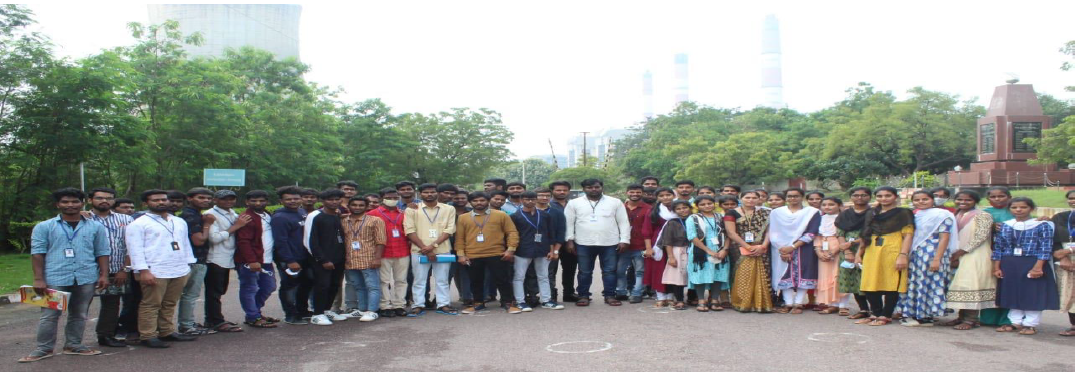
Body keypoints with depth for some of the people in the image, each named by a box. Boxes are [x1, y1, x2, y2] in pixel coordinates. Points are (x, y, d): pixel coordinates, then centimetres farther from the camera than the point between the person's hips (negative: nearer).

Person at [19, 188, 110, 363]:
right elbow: (37, 253, 0)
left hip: (86, 278, 2)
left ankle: (74, 345, 21)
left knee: (79, 314, 10)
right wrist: (38, 279, -7)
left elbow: (102, 252, 8)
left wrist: (104, 275, 0)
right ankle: (44, 349, 12)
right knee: (49, 315, 2)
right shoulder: (44, 227, 3)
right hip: (55, 278, -2)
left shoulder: (96, 227, 7)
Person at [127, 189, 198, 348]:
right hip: (155, 272, -6)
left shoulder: (180, 222, 18)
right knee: (151, 305, -1)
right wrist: (143, 271, -16)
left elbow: (186, 244, 23)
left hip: (180, 270, 6)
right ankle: (148, 336, 5)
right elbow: (135, 249, -8)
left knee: (170, 304, 12)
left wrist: (190, 264, 15)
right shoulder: (139, 224, -2)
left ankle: (167, 331, 20)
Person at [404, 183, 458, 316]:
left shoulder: (449, 209, 5)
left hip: (442, 250, 1)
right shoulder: (412, 210, 2)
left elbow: (449, 230, -2)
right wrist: (425, 249, -12)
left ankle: (443, 305, 15)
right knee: (419, 280, 4)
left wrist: (433, 245, -13)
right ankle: (417, 306, 13)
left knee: (442, 279, 6)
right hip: (419, 251, -1)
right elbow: (410, 231, -4)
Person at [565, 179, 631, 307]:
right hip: (583, 244, 0)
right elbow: (569, 223, 4)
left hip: (610, 243, 0)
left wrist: (624, 240, -2)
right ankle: (583, 296, 16)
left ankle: (609, 296, 13)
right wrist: (569, 240, -3)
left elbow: (623, 222, 5)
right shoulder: (574, 203, 5)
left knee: (610, 271, 4)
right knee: (584, 272, 6)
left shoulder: (615, 202, 5)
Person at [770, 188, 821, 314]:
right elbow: (772, 232, 3)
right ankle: (788, 303, 1)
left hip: (803, 249, -1)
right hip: (781, 250, 1)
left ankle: (798, 304, 0)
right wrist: (782, 249, -11)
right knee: (785, 275, -3)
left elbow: (812, 233, -6)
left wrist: (793, 247, -14)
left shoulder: (812, 212, 3)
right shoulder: (776, 212, 8)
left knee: (802, 275, -4)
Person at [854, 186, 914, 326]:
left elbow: (908, 236, -5)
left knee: (891, 285, -3)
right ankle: (876, 314, 16)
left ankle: (885, 316, 4)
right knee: (870, 285, 5)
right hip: (872, 252, 6)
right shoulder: (871, 214, 18)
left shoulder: (903, 213, 3)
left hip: (892, 252, -5)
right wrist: (859, 254, 17)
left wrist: (903, 255, -16)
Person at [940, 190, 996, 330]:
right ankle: (961, 317, 12)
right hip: (959, 256, 7)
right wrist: (954, 255, 2)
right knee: (961, 285, 7)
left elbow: (981, 236, -15)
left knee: (971, 285, -10)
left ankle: (971, 320, -7)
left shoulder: (982, 216, -7)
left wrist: (962, 251, -15)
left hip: (975, 256, -7)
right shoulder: (957, 216, 16)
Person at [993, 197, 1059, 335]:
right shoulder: (1005, 226, 7)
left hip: (1032, 264, -4)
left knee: (1033, 294, 2)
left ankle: (1030, 324, 13)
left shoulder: (1042, 225, -3)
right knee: (1012, 293, 9)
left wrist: (1038, 267, -17)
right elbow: (998, 247, 8)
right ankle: (1015, 322, 20)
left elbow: (1045, 247, -9)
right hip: (1009, 264, 4)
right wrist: (996, 267, 2)